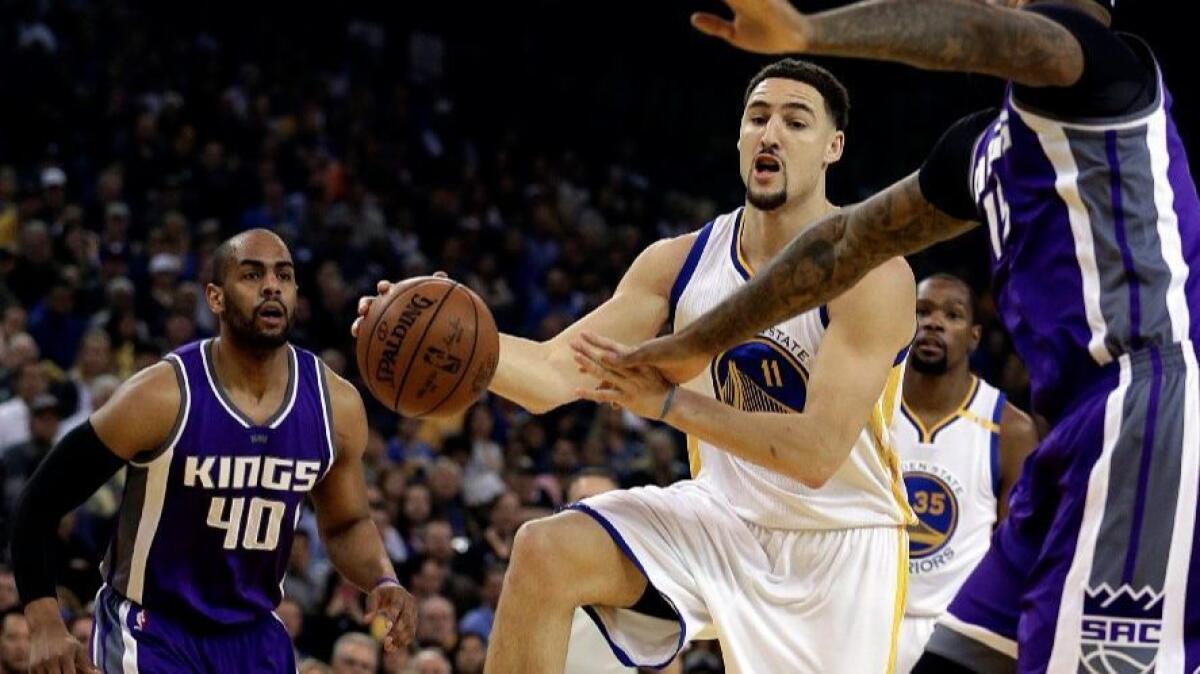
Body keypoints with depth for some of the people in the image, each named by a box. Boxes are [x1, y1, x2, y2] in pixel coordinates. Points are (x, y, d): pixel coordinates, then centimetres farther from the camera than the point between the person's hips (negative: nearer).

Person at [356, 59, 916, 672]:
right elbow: (554, 375, -7)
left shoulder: (873, 274, -19)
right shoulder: (680, 262, -3)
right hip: (726, 514, 4)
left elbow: (819, 450, -28)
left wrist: (668, 402, -31)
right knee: (547, 550, -19)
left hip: (843, 545, -4)